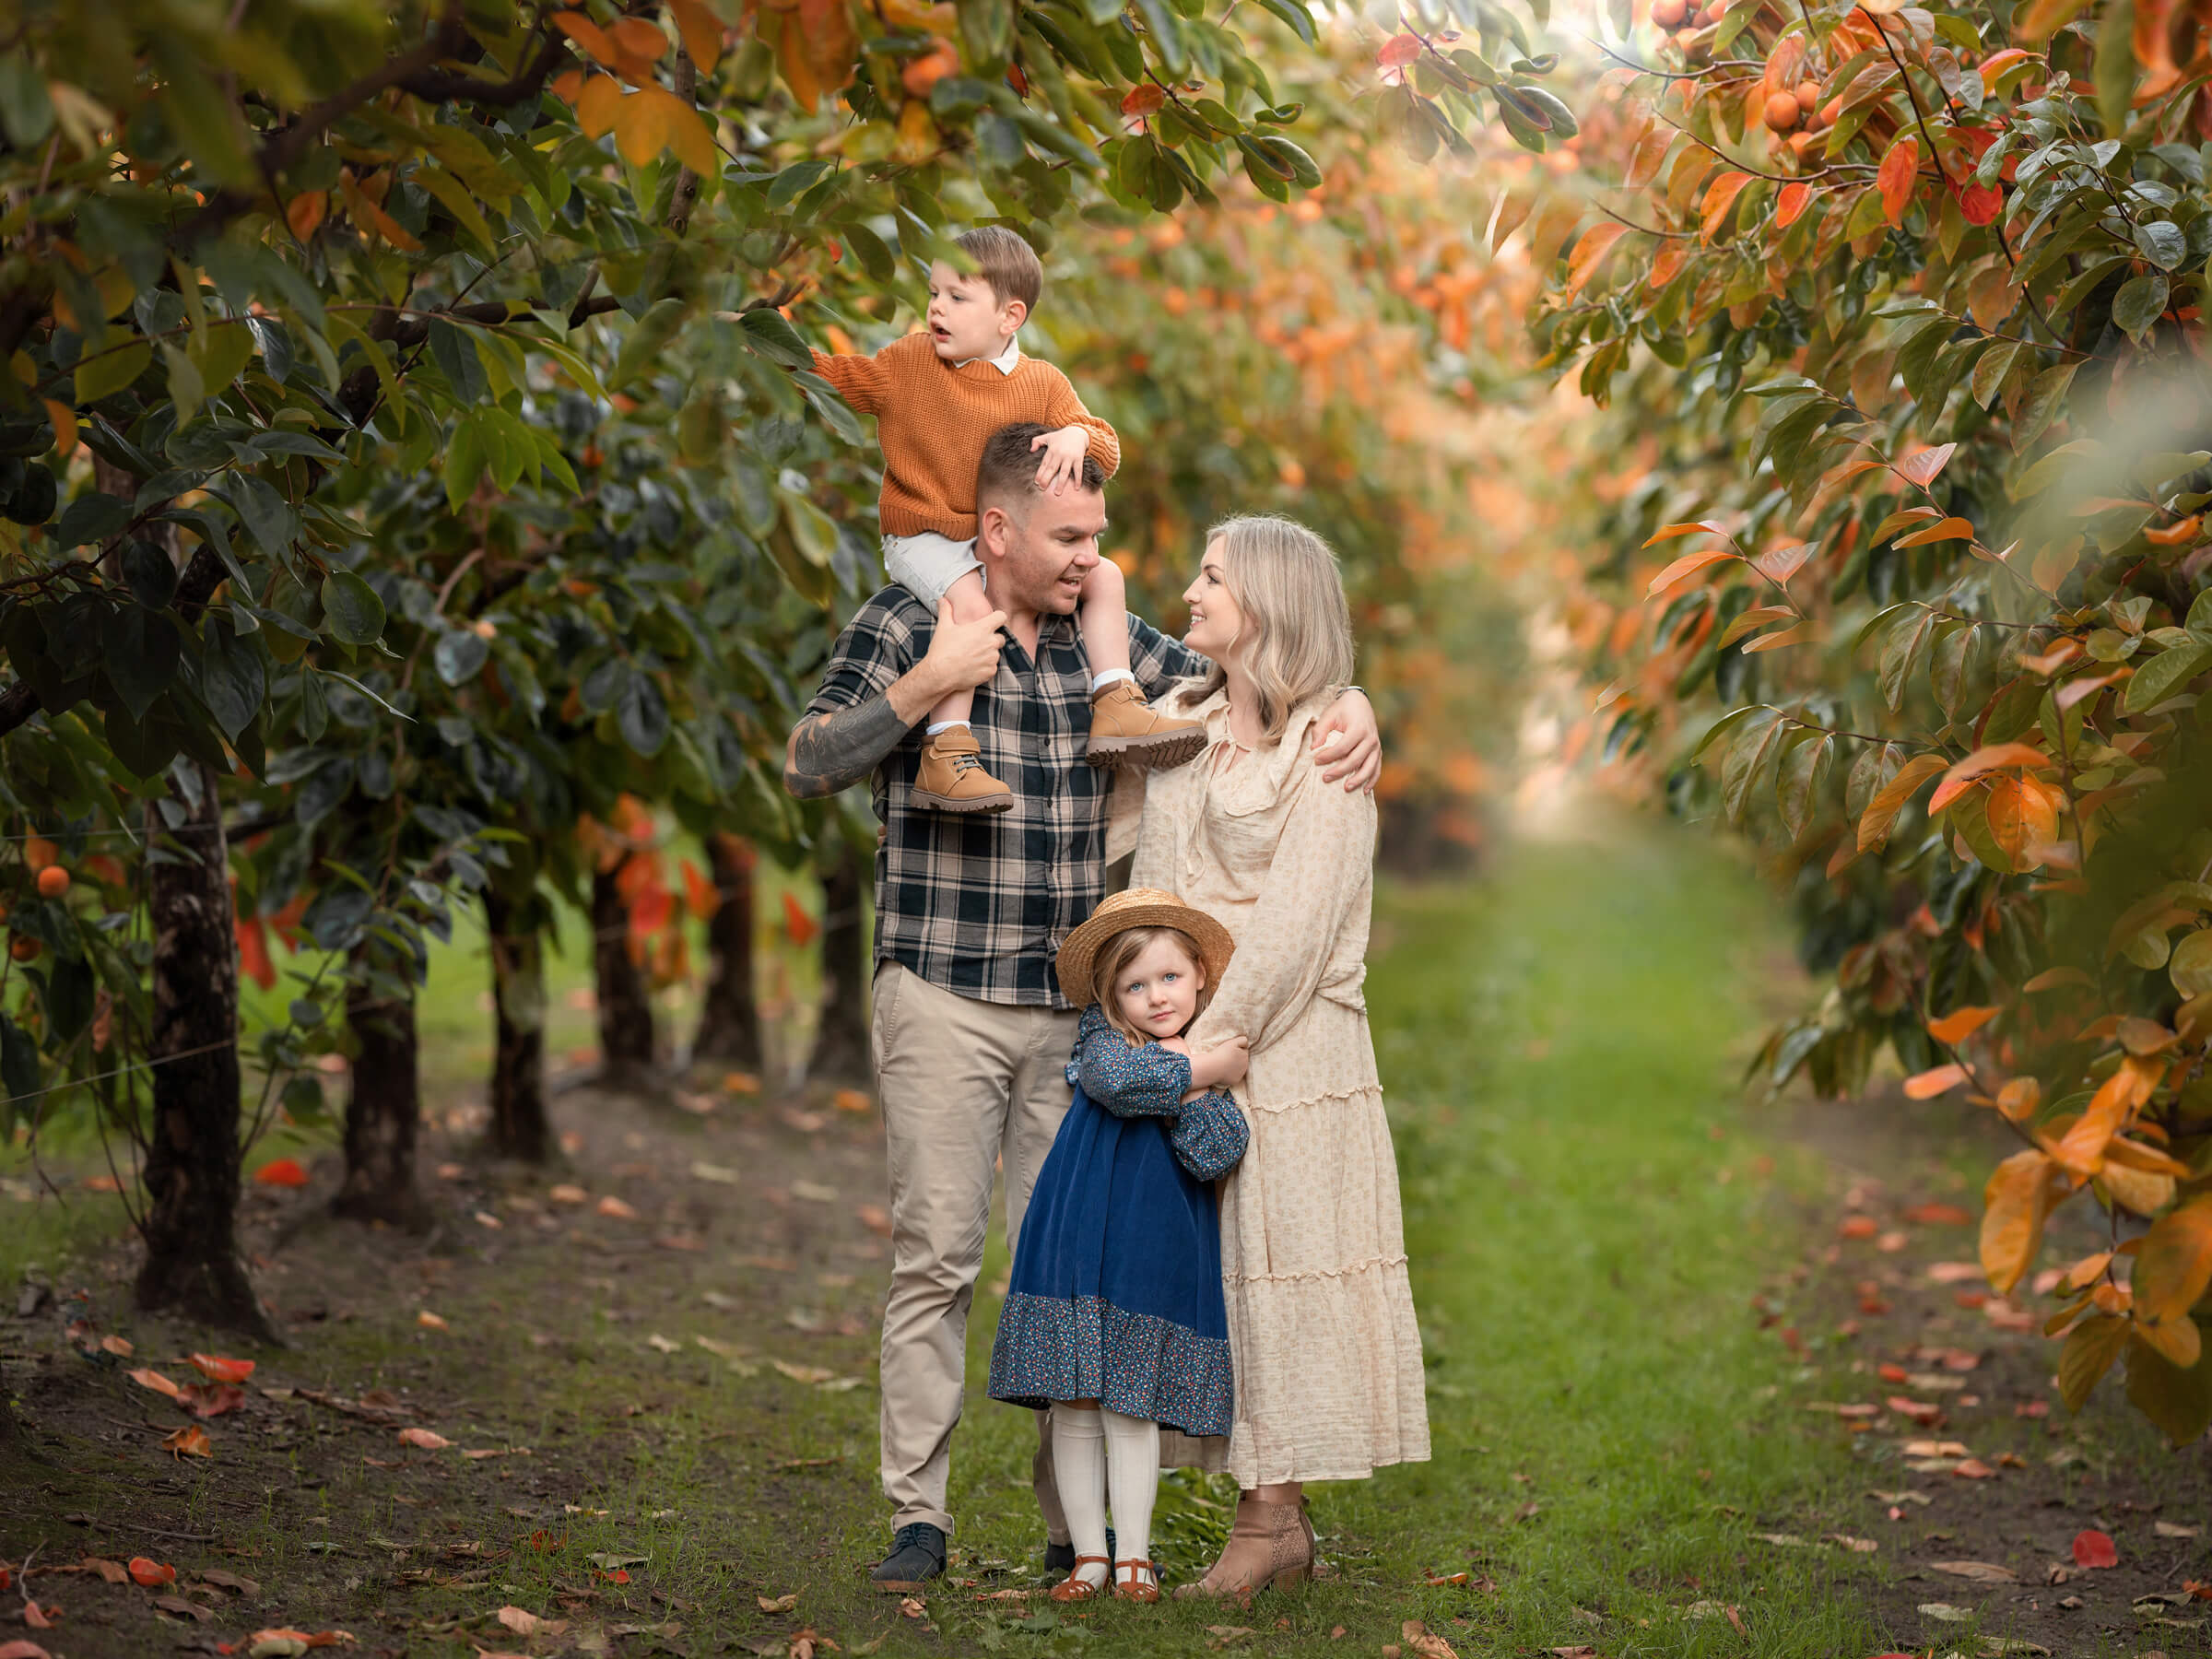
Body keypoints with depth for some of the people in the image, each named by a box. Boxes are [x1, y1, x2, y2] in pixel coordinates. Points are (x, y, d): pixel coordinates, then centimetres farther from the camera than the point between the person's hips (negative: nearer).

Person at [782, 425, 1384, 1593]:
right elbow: (807, 765, -6)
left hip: (1074, 1012, 4)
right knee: (935, 1260, -3)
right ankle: (918, 1516, 4)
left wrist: (1349, 707, -3)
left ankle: (1078, 1521, 11)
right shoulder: (903, 627, -1)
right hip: (942, 1002, -4)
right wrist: (926, 685, -17)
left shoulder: (1106, 639, 9)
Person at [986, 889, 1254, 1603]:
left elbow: (1215, 1157, -6)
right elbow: (1118, 1080, -23)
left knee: (1130, 1409, 1)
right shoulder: (1103, 1040, 1)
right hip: (1076, 1248, 0)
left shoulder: (1216, 1060, 6)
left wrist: (1194, 1086, -13)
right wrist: (1202, 1069, -14)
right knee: (1074, 1409, 2)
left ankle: (1134, 1555, 9)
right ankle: (1089, 1553, 11)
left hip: (1152, 1256, 0)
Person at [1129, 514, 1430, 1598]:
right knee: (1202, 1264, 4)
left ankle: (1269, 1518, 0)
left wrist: (1217, 1036, -16)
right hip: (1185, 1038, 6)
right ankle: (1274, 1521, 9)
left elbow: (1296, 919, -12)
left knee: (1276, 1257, -4)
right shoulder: (1182, 731, 15)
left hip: (1285, 1042, -6)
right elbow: (1151, 889, 15)